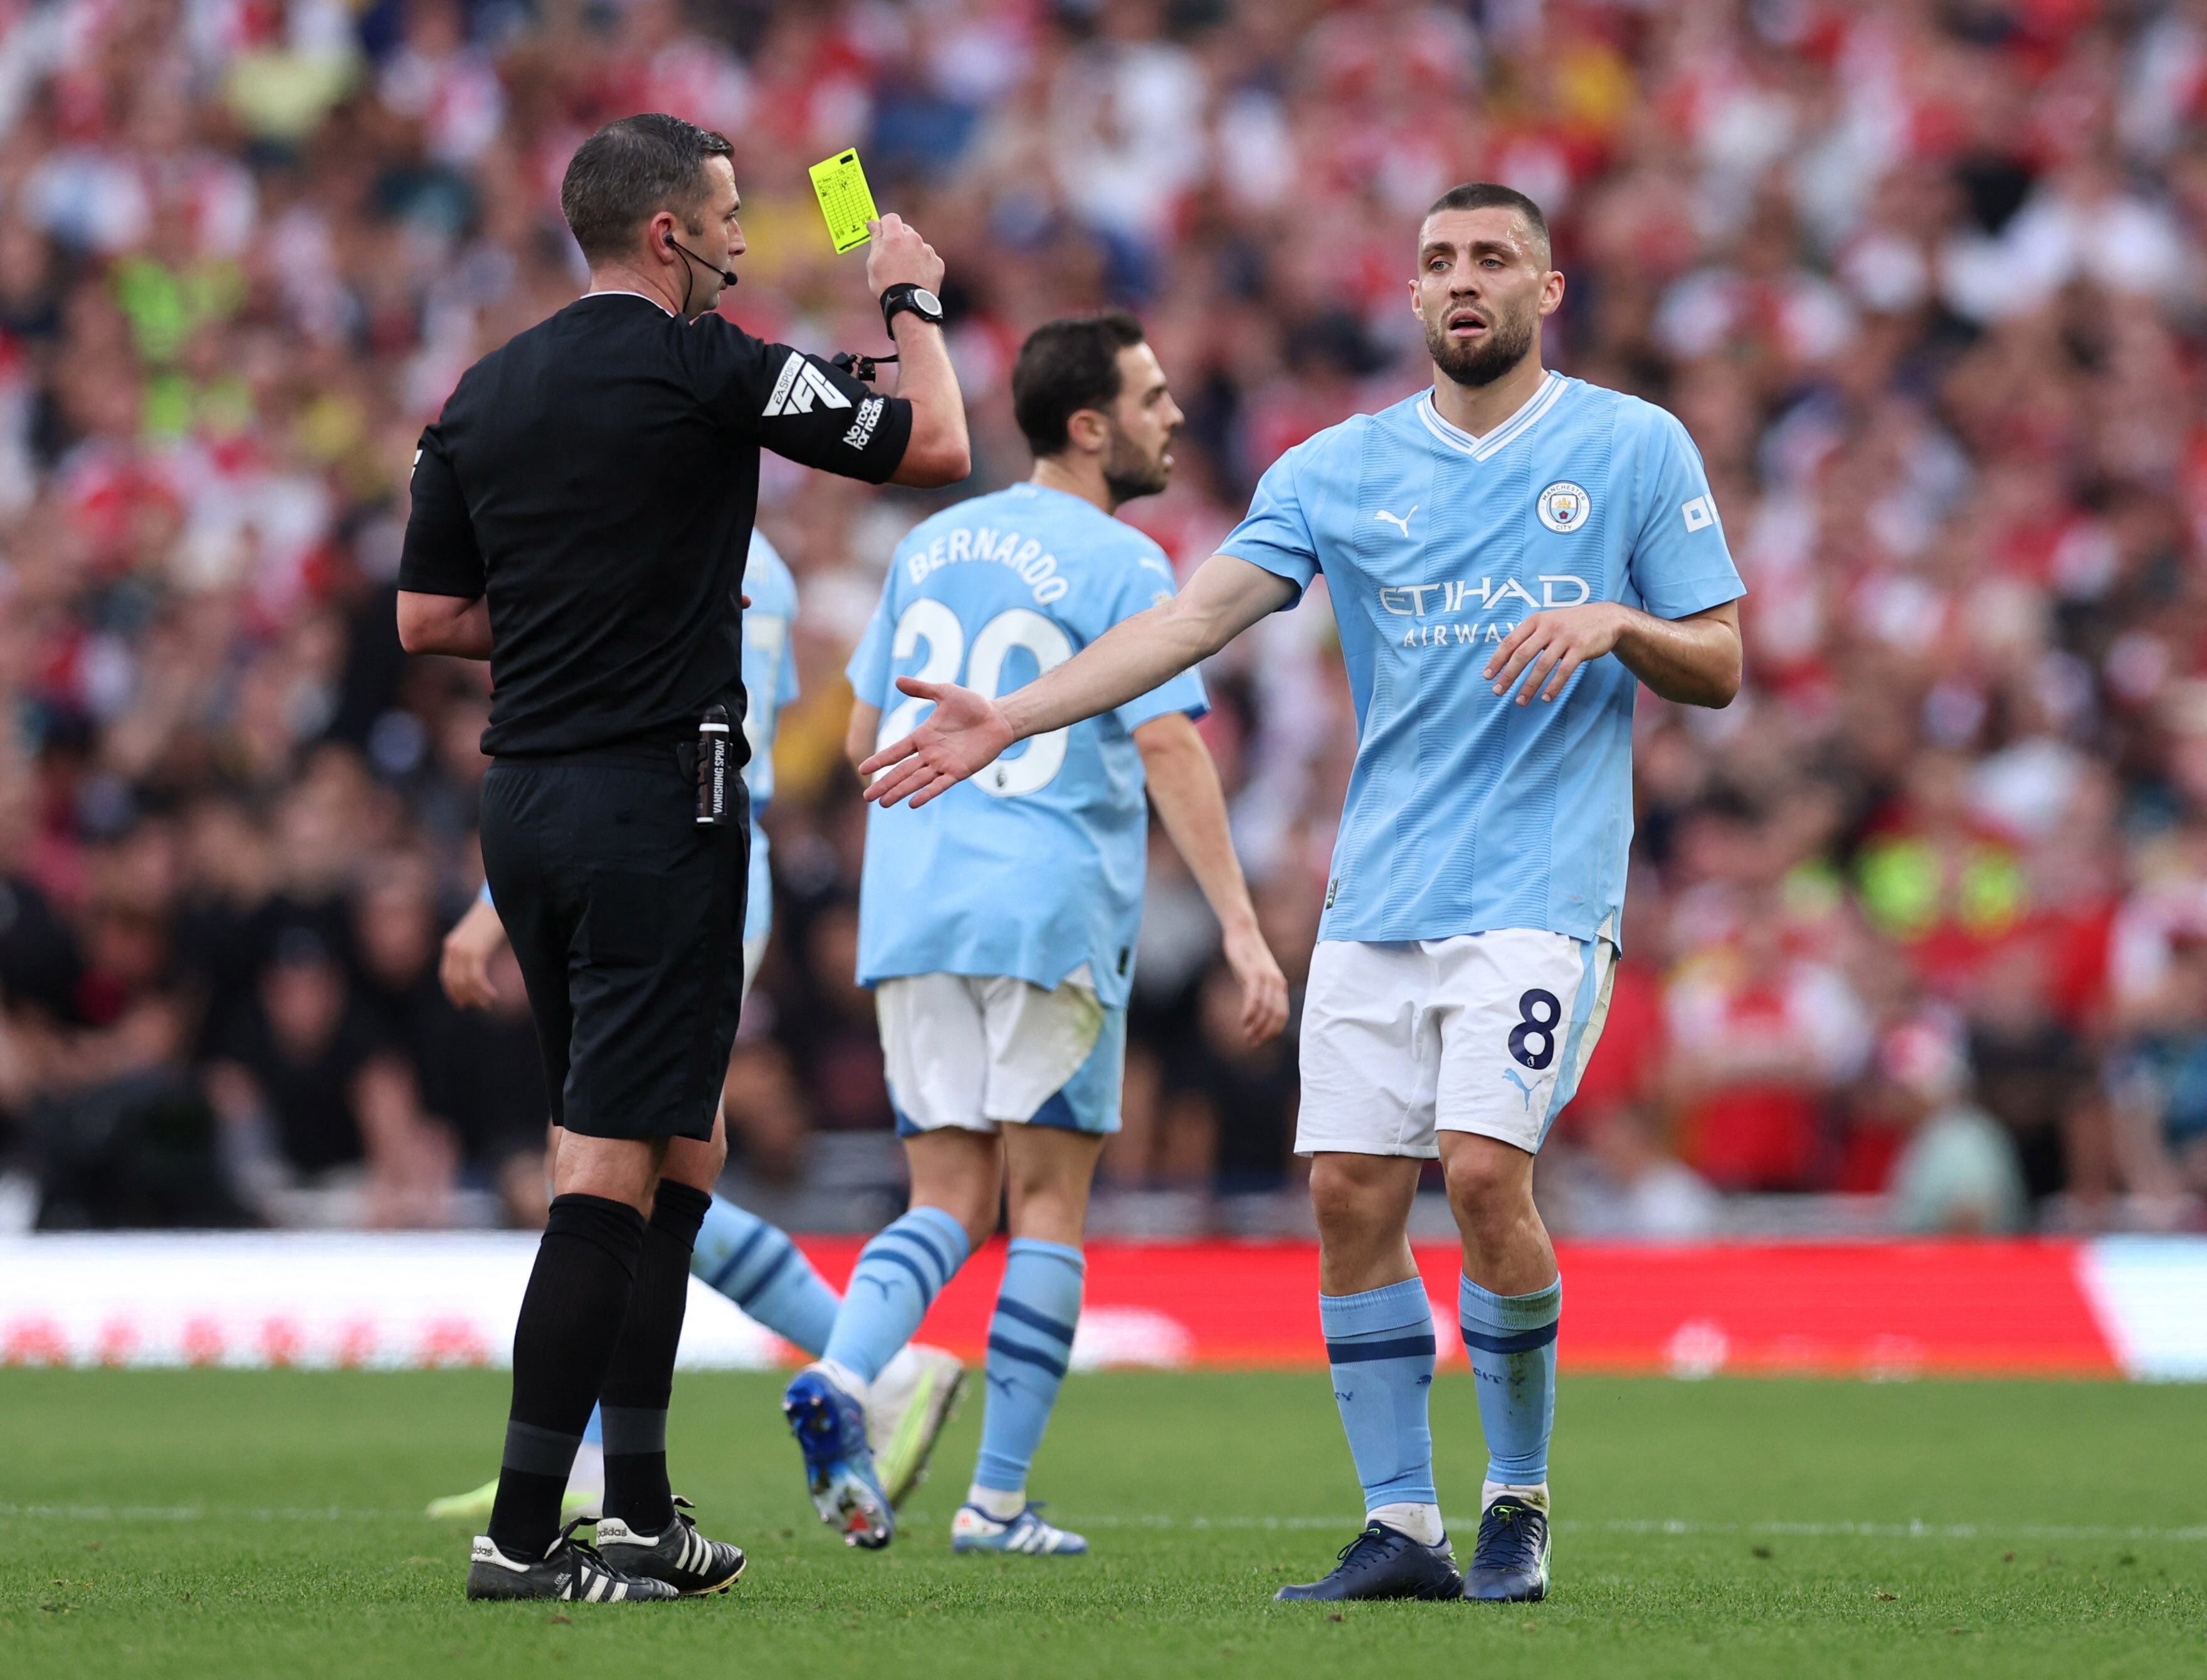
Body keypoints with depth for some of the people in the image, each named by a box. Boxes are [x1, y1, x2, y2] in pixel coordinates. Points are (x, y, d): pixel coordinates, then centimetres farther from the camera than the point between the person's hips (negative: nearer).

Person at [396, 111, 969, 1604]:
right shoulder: (708, 368, -10)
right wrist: (913, 300, 13)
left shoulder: (487, 392, 10)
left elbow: (427, 618, 13)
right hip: (658, 795, -8)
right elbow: (934, 447, -3)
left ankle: (639, 1513, 15)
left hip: (524, 799, 8)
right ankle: (524, 1531, -11)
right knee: (619, 1160, -7)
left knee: (678, 1149, 16)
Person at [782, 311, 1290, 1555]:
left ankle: (843, 1374, -20)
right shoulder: (1122, 568, -7)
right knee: (1048, 1205, 4)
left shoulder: (933, 544, 13)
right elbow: (1168, 748, -16)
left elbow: (867, 736, 19)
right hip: (1053, 912, -5)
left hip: (913, 905, 5)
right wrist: (1242, 928, -18)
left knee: (951, 1204, 8)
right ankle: (999, 1500, 1)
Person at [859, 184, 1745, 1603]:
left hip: (1540, 888, -4)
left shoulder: (1636, 449, 3)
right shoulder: (1339, 470, 9)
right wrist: (1008, 719, -10)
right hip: (1378, 894, 4)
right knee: (1351, 1194, -3)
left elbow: (1719, 670, 4)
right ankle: (1401, 1528, 7)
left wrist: (1615, 624, -17)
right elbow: (1199, 613, 1)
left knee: (1484, 1170, -18)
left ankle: (1521, 1506, 0)